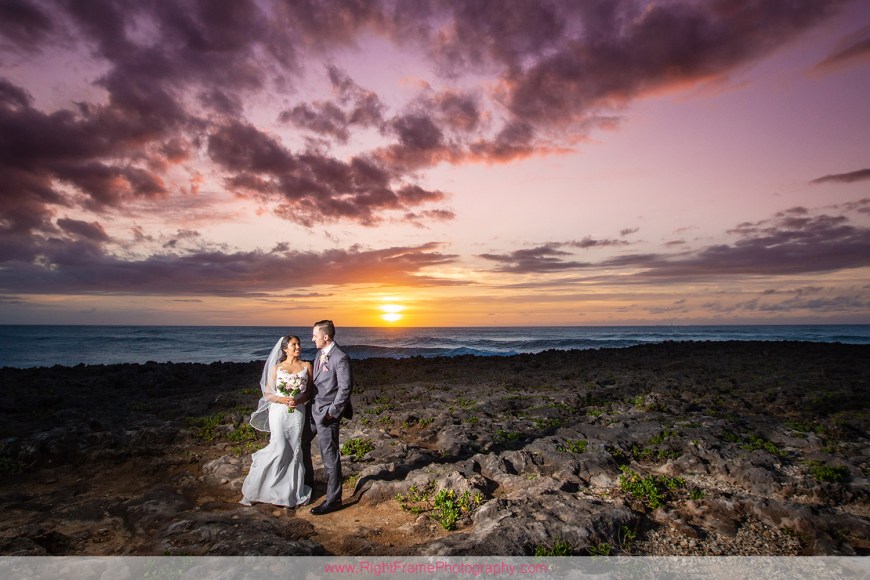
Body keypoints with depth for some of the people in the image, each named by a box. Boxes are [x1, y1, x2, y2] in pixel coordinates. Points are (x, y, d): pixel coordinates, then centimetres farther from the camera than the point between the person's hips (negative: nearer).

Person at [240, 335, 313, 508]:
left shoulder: (306, 366, 5)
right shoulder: (277, 367, 3)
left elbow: (311, 390, 6)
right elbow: (268, 393, 3)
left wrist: (299, 400, -13)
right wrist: (283, 400, -14)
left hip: (297, 413, 1)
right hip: (279, 412, -1)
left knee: (294, 450, 4)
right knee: (280, 448, -8)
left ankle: (291, 491, 18)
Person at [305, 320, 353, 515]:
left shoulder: (340, 358, -19)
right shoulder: (320, 354, 9)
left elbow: (345, 388, -20)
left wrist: (332, 412, -17)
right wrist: (309, 401, 9)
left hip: (327, 413, -9)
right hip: (314, 409, 9)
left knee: (330, 456, 1)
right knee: (301, 442, 21)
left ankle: (333, 500, 14)